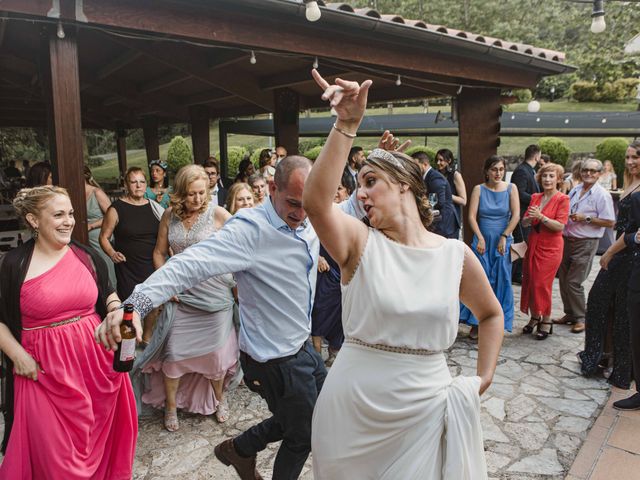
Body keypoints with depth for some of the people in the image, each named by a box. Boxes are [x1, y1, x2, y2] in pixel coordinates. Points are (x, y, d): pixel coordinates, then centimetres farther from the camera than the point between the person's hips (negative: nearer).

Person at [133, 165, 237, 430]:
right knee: (173, 352, 5)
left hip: (214, 294, -2)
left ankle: (219, 399, 36)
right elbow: (159, 252, 10)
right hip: (180, 293, 2)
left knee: (215, 351, 9)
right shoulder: (170, 215, 1)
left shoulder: (217, 213, -10)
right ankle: (171, 406, 29)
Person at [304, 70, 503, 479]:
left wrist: (483, 379, 6)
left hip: (426, 405, 1)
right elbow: (316, 202, -30)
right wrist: (347, 126, -34)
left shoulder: (456, 254, -4)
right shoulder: (360, 243, -9)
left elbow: (491, 314, 13)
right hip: (353, 404, 0)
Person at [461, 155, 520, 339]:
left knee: (501, 282, 3)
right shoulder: (479, 189, 0)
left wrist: (504, 237, -9)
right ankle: (476, 323, 9)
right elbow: (472, 216, -4)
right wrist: (480, 238, -11)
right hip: (482, 240, 0)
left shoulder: (511, 188, 1)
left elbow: (516, 215, -4)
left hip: (502, 242, 0)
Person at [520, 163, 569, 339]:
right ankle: (535, 317, 23)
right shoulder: (535, 197, 9)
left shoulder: (562, 199, -6)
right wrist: (529, 218, -13)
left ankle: (546, 321, 12)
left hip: (550, 248, -5)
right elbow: (524, 223, 8)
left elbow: (560, 226, -14)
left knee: (542, 284, -5)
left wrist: (541, 217, -23)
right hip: (533, 245, 5)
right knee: (529, 282, 7)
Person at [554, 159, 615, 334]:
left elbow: (610, 222, -12)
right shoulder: (574, 190, 12)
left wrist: (586, 218, -18)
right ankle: (570, 314, 23)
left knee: (574, 282, -7)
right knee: (564, 279, 9)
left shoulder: (602, 195, -7)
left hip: (585, 243, -7)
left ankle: (581, 318, 8)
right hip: (567, 240, 7)